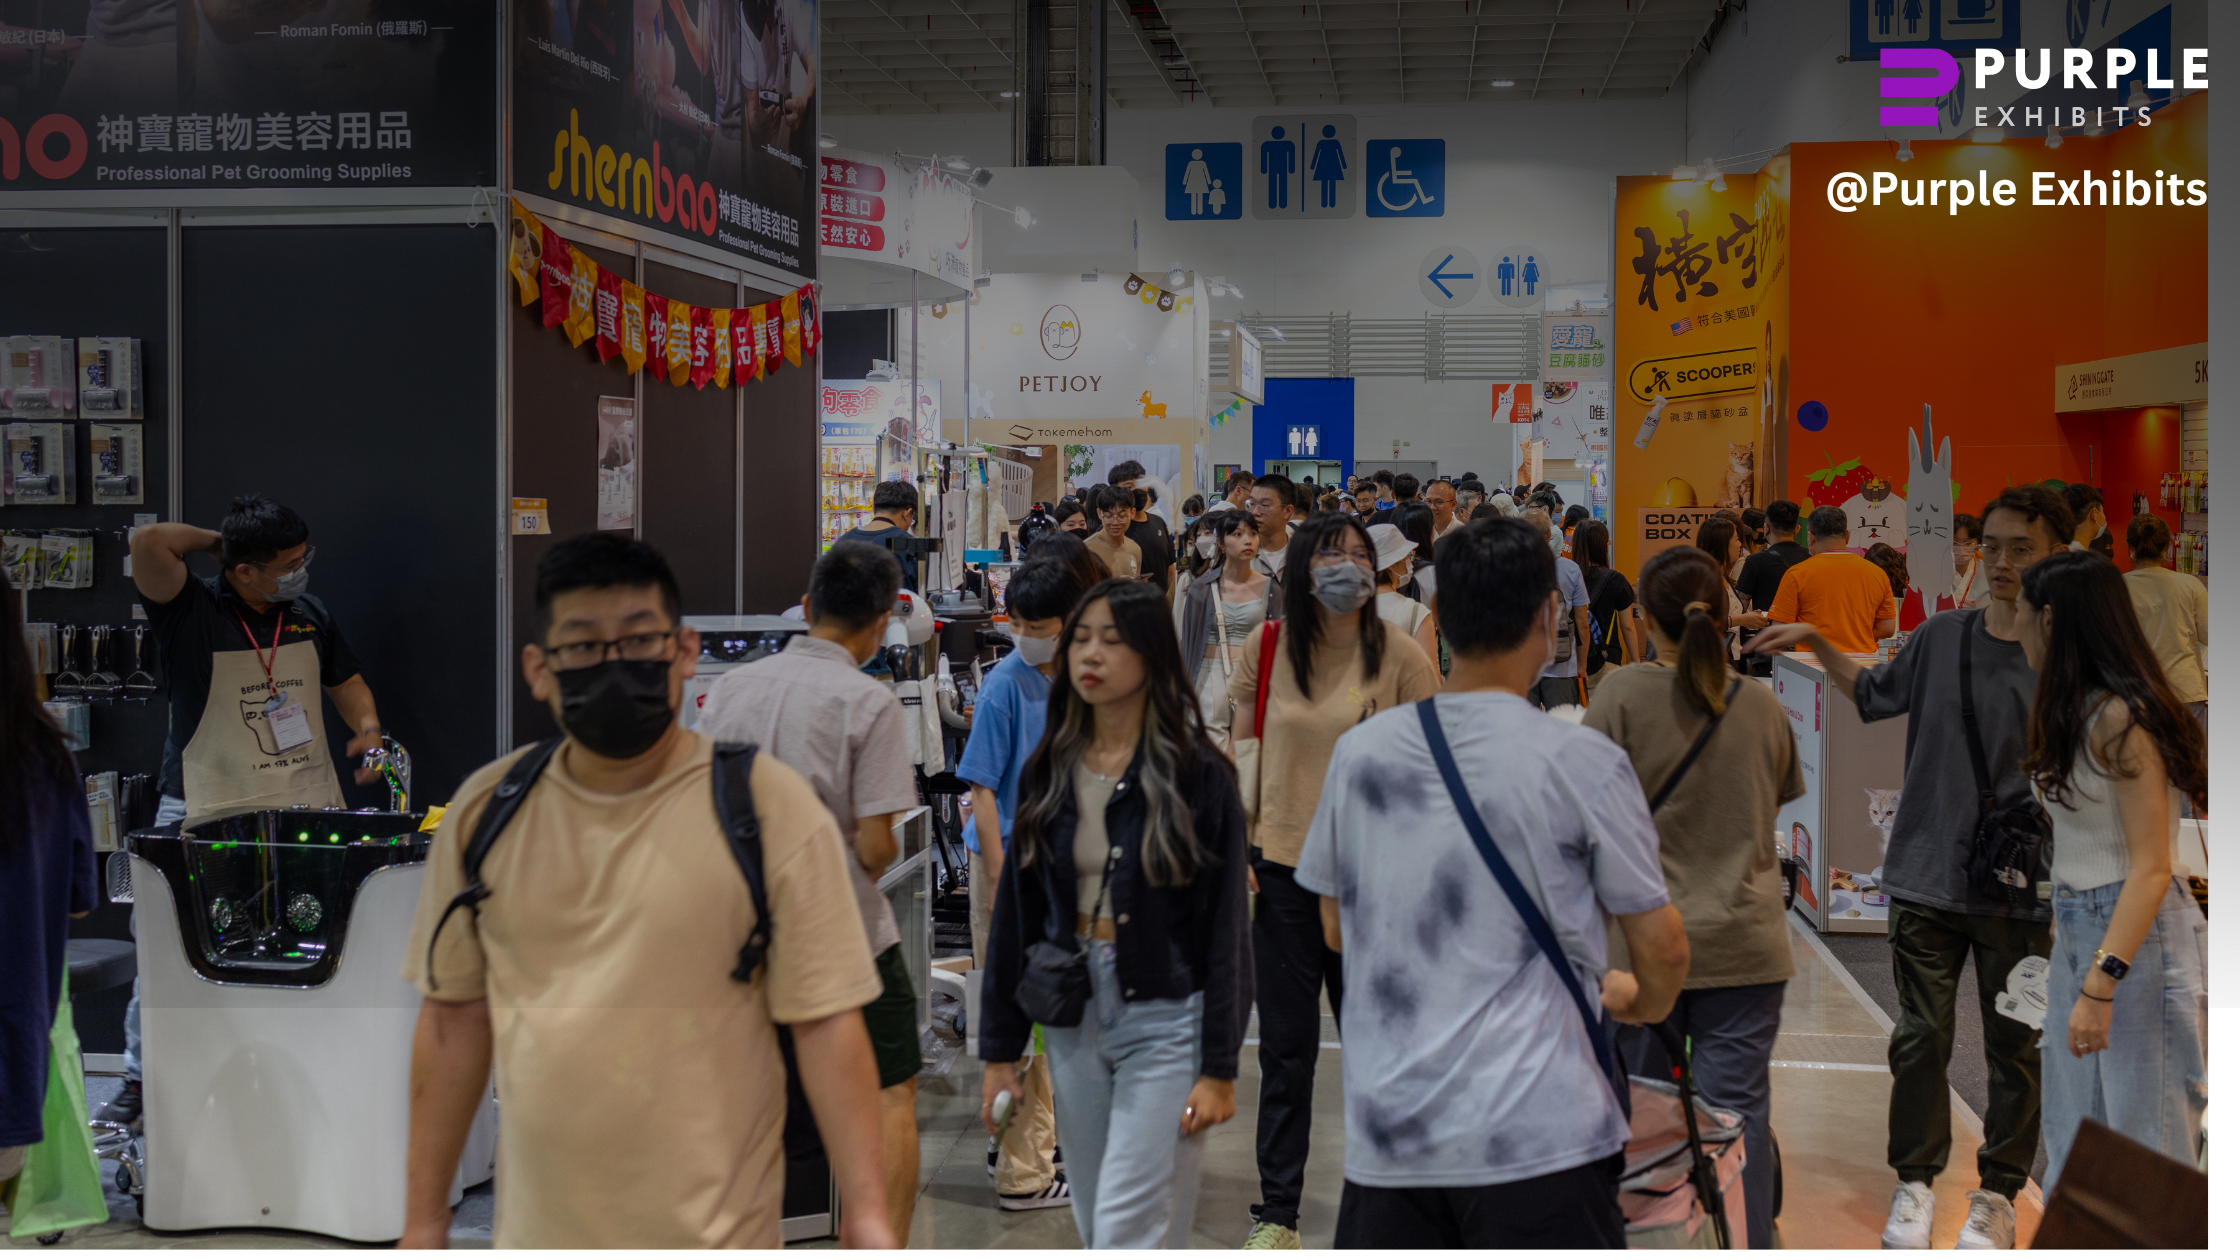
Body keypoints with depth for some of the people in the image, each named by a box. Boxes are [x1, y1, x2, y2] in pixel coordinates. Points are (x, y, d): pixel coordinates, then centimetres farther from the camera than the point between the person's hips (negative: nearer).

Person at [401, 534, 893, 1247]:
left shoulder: (772, 807, -9)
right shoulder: (484, 811, 1)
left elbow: (825, 1021, -9)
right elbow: (456, 1017, 7)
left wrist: (866, 1209, -13)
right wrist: (424, 1218, 9)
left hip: (715, 1230, -3)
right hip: (536, 1225, 3)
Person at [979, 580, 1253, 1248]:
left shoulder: (1197, 773, -7)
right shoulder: (1047, 773, 6)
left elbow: (1226, 928, -7)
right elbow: (1015, 911, 10)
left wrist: (1220, 1067, -11)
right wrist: (999, 1049, 8)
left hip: (1165, 1022, -5)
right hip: (1072, 1020, 5)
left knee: (1129, 1232, -8)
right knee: (1097, 1228, 13)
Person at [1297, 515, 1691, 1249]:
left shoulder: (1359, 753, 4)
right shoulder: (1580, 761, -8)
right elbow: (1663, 949, -1)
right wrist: (1636, 1002, 21)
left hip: (1382, 1132, 4)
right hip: (1538, 1135, -4)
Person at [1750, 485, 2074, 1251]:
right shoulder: (1942, 638, 4)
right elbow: (1873, 696, 21)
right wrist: (1816, 643, 12)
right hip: (1928, 875, 2)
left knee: (2015, 1049, 9)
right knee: (1920, 1038, 8)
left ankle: (1998, 1194, 24)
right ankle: (1915, 1185, 22)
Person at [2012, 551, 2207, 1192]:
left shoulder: (2119, 719, -18)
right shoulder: (2072, 711, 10)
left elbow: (2150, 867, -21)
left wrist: (2101, 985, -26)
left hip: (2139, 936, -9)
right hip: (2076, 934, 9)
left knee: (2149, 1148, -1)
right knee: (2072, 1151, 12)